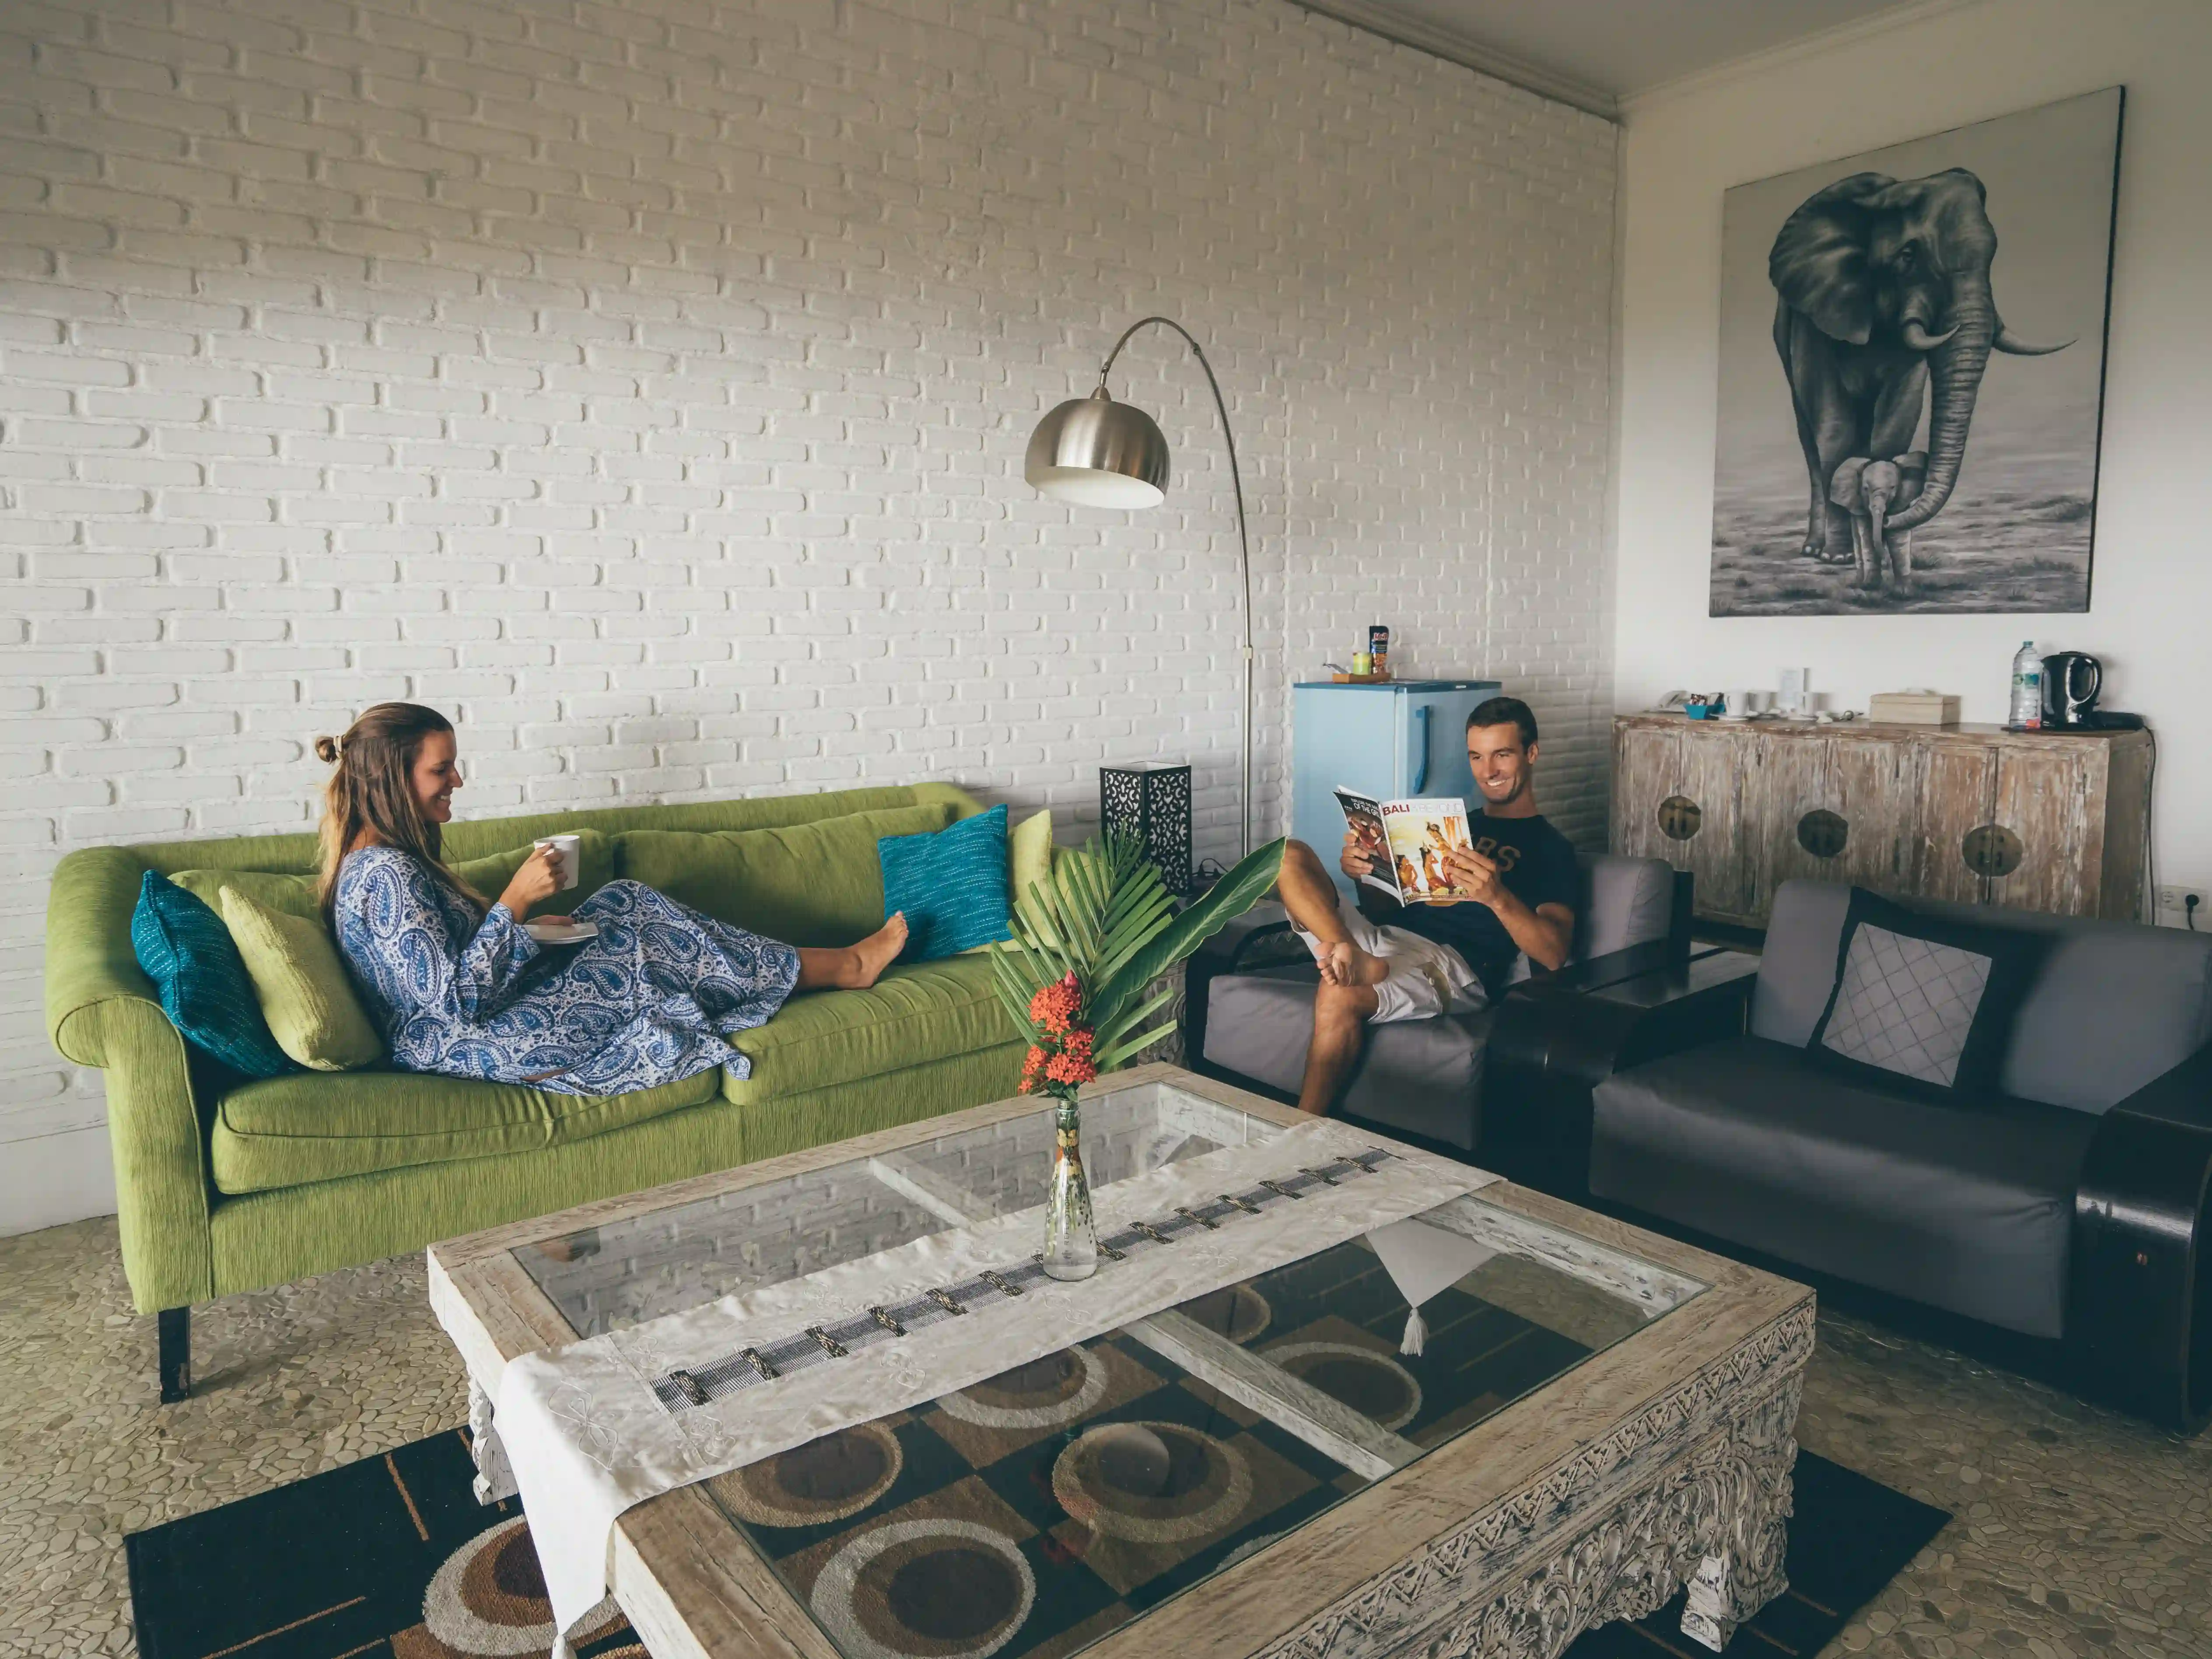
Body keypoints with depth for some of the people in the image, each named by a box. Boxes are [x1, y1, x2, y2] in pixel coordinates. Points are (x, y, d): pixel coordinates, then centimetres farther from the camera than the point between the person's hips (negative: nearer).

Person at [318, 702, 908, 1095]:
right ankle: (846, 967, 6)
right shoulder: (386, 873, -24)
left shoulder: (379, 857, 8)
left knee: (623, 902, 4)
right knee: (645, 937, -8)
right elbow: (459, 1002, -28)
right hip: (469, 1048, -10)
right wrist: (515, 900, -26)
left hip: (468, 1031, 10)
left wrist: (534, 929, 5)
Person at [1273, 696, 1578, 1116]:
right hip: (1383, 939, 6)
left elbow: (1554, 953, -7)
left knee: (1339, 995, -37)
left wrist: (1497, 896, -25)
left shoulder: (1550, 849, 9)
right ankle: (1355, 959, -33)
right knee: (1291, 856, -11)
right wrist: (1364, 875, 0)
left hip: (1454, 967, -6)